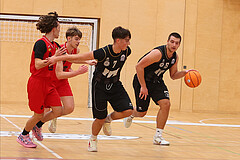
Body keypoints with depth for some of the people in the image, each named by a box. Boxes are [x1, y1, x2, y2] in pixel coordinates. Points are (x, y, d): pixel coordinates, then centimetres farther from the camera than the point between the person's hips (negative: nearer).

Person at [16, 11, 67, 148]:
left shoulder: (55, 46, 10)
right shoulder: (41, 43, -15)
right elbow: (38, 65, -23)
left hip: (48, 83, 8)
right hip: (37, 82, -8)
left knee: (58, 111, -2)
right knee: (39, 114, -1)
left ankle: (37, 126, 24)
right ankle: (23, 136, 22)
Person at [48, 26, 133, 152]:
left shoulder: (126, 51, -14)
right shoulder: (103, 53, -29)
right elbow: (79, 57, -25)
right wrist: (56, 58, -23)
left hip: (115, 85, 5)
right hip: (99, 86, -5)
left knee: (128, 111, -13)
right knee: (100, 118, 0)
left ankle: (108, 119, 17)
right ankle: (93, 139, 31)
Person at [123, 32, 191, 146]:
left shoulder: (175, 57, -5)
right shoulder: (158, 53, -29)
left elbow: (173, 75, 10)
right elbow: (139, 66, -27)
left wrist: (185, 73, -11)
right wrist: (143, 87, -25)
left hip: (157, 82, 6)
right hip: (142, 81, -6)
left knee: (165, 104, -16)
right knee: (141, 113, 2)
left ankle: (158, 137, -8)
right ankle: (131, 114, 43)